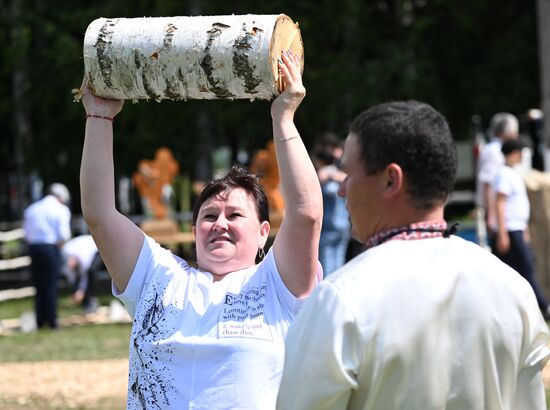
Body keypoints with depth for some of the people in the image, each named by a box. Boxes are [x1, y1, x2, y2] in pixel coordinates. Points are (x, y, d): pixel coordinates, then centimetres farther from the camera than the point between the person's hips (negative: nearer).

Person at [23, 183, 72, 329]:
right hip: (50, 247, -4)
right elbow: (64, 234, -8)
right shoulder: (61, 209, -1)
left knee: (38, 286, 9)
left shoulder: (32, 209, 13)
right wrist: (59, 243, 8)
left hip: (33, 246, 4)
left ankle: (40, 321, 9)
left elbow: (27, 234, 8)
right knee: (50, 286, 0)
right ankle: (52, 320, 1)